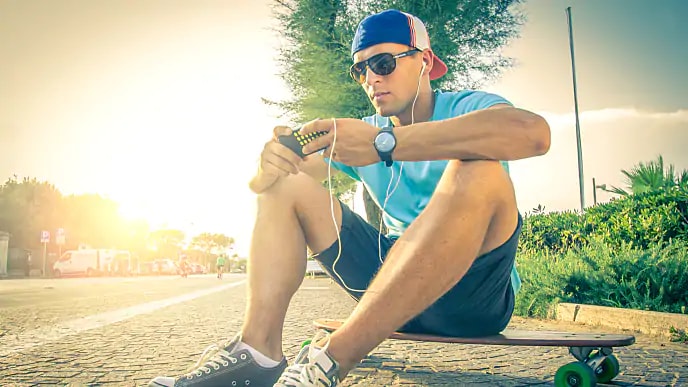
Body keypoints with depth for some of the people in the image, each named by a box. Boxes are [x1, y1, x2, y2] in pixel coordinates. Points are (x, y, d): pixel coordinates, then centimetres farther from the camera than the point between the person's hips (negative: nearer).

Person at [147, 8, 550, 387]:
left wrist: (385, 143, -34)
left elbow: (533, 132, -31)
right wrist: (271, 165, -22)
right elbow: (263, 183, 5)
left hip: (473, 292, -4)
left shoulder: (466, 107, -5)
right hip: (397, 282, 5)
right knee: (284, 187, 2)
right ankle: (259, 351, -17)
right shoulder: (362, 131, 10)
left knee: (477, 170, -33)